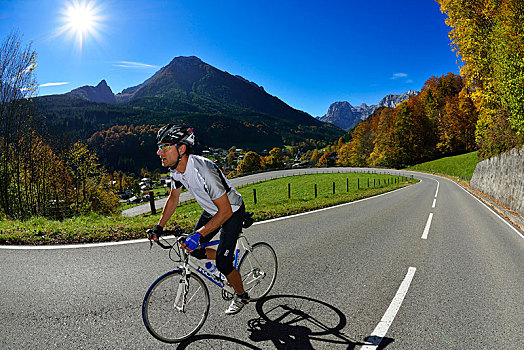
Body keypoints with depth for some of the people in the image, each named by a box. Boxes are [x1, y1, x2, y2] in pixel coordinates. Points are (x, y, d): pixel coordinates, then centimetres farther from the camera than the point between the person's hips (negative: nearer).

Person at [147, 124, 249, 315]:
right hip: (211, 211, 8)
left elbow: (225, 211, -34)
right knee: (193, 250, 8)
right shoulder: (176, 169, -12)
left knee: (222, 263, -7)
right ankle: (228, 257, 33)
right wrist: (159, 227, 0)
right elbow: (173, 198, 6)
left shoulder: (203, 171, -38)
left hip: (232, 211, -8)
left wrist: (198, 235, -38)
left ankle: (241, 296, 21)